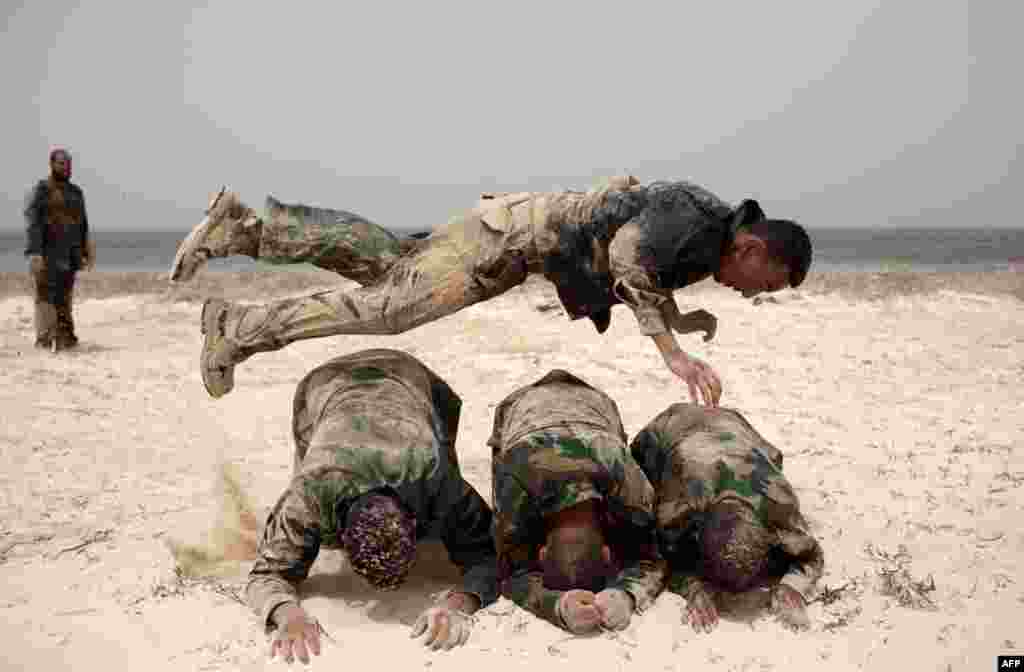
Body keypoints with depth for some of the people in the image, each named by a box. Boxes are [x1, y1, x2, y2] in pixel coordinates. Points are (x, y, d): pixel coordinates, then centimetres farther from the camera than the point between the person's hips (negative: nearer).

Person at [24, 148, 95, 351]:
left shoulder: (76, 192, 13)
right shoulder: (40, 190, -5)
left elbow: (83, 225, 16)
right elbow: (32, 223, -12)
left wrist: (86, 252, 11)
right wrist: (34, 253, -21)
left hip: (69, 253, 5)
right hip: (47, 253, -5)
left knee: (64, 296, 6)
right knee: (45, 295, -6)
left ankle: (64, 336, 7)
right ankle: (45, 338, -6)